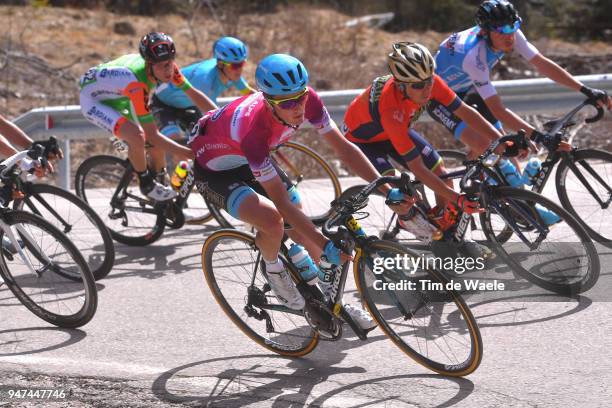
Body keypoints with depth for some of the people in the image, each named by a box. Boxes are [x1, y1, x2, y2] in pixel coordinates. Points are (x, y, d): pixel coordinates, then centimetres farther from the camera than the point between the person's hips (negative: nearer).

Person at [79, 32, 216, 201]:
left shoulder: (166, 66, -22)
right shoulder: (136, 83, -42)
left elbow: (194, 94, -10)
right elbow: (152, 135, -36)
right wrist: (188, 153, -36)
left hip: (117, 98, 8)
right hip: (93, 100, -8)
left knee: (157, 145, 0)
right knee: (137, 136, -31)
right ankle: (147, 186, -5)